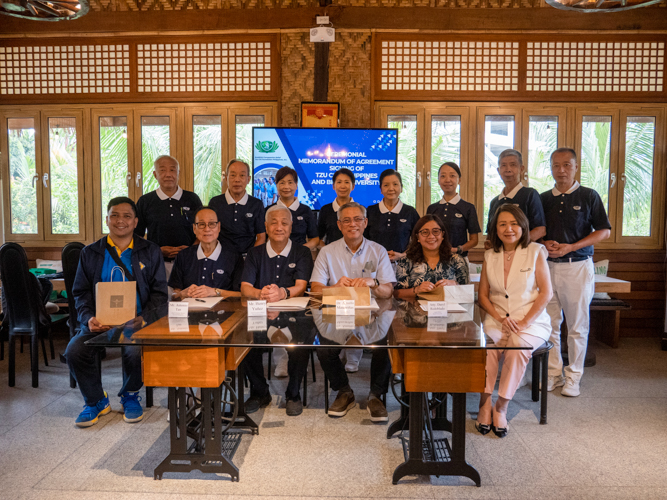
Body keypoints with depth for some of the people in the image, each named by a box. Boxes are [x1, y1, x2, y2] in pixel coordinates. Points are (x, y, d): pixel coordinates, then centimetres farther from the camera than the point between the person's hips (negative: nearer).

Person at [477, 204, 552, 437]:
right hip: (497, 319, 2)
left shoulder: (536, 252, 2)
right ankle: (485, 405, -18)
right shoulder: (490, 256, 11)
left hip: (532, 321, -2)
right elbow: (483, 295, 10)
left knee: (519, 345, -32)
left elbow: (545, 293, -3)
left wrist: (524, 322, -13)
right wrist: (500, 318, -8)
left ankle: (501, 408, -18)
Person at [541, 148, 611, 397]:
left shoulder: (589, 196, 1)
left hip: (578, 266, -3)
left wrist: (570, 247, -12)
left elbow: (605, 231, -1)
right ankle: (553, 373, 17)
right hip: (548, 266, 3)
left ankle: (573, 377, 14)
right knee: (549, 323, 5)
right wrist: (545, 244, -8)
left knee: (577, 325, 2)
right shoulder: (543, 198, 10)